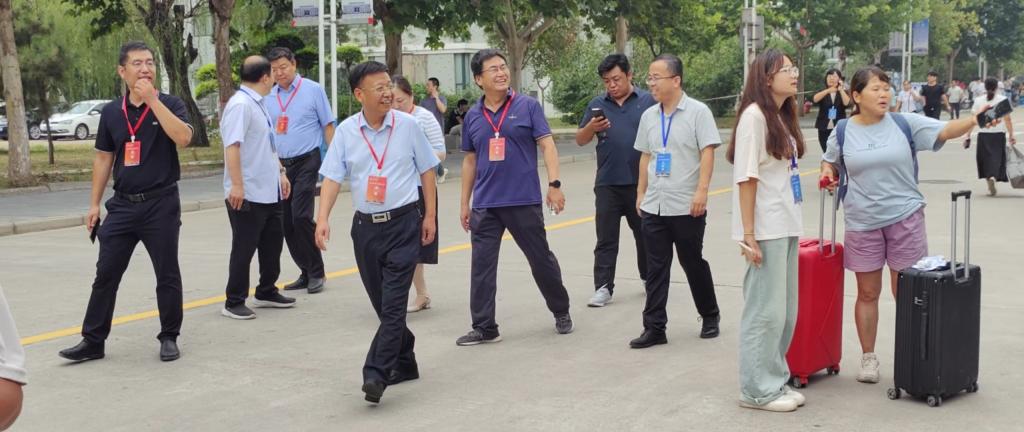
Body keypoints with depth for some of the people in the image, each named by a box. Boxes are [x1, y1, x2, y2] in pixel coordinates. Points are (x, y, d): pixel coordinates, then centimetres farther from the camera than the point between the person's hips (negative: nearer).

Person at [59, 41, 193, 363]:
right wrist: (94, 204, 9)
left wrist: (153, 100, -22)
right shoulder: (111, 112, 7)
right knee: (106, 274, 4)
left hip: (161, 204, -3)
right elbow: (103, 159, 13)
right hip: (122, 204, 3)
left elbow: (183, 138, -22)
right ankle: (93, 341, 11)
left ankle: (169, 338, 17)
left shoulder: (170, 104, -3)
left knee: (167, 274, 4)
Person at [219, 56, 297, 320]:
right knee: (244, 248, -1)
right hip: (247, 194, -10)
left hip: (269, 191, 10)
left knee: (272, 243, 18)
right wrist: (236, 185, -30)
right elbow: (232, 146, -26)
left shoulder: (258, 105, 14)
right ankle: (234, 303, 10)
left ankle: (266, 292, 33)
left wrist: (280, 172, 23)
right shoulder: (240, 105, -18)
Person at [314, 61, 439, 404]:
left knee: (393, 303, -12)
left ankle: (376, 373, -14)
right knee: (382, 303, 12)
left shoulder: (407, 125, -1)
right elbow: (332, 177, -2)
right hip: (365, 225, 3)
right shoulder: (346, 131, 1)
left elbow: (427, 170, 6)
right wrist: (323, 218, -15)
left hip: (404, 223, -3)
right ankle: (404, 362, 30)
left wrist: (430, 216, 4)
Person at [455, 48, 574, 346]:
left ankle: (561, 312, 29)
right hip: (484, 206, 3)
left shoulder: (528, 106, -1)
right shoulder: (472, 117, 8)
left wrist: (554, 184, -16)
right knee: (481, 266, 1)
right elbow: (470, 161, 14)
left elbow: (547, 145, -5)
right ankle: (483, 327, 10)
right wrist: (465, 203, 13)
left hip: (524, 201, -3)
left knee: (541, 260, 9)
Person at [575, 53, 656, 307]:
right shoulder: (598, 105, 5)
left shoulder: (648, 101, 0)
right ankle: (603, 287, 5)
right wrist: (591, 128, -15)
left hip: (641, 182, -1)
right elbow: (580, 141, 6)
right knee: (606, 239, 2)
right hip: (608, 184, 1)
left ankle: (650, 279, 30)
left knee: (645, 234, 14)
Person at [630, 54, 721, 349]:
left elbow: (708, 153, -12)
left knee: (693, 263, 8)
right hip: (654, 206, 5)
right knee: (656, 269, 4)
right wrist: (641, 193, 14)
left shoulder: (698, 112, -7)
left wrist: (702, 191, -20)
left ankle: (710, 317, 28)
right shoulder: (649, 116, 10)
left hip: (687, 207, -5)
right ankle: (654, 328, 8)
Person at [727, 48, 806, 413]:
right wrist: (748, 235, -18)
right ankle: (756, 390, 7)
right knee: (765, 310, -3)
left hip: (787, 226, 8)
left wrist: (792, 225, 10)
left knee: (785, 311, 12)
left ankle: (775, 381, 22)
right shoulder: (754, 115, -11)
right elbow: (745, 177, -15)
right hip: (766, 229, -8)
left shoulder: (783, 117, 14)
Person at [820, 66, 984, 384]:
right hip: (862, 222, 1)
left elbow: (945, 131, -13)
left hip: (905, 217, -1)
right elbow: (830, 161, 17)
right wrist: (827, 172, -5)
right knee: (867, 293, 10)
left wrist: (975, 119, -31)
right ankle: (868, 357, 23)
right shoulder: (843, 132, 1)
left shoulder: (905, 124, -3)